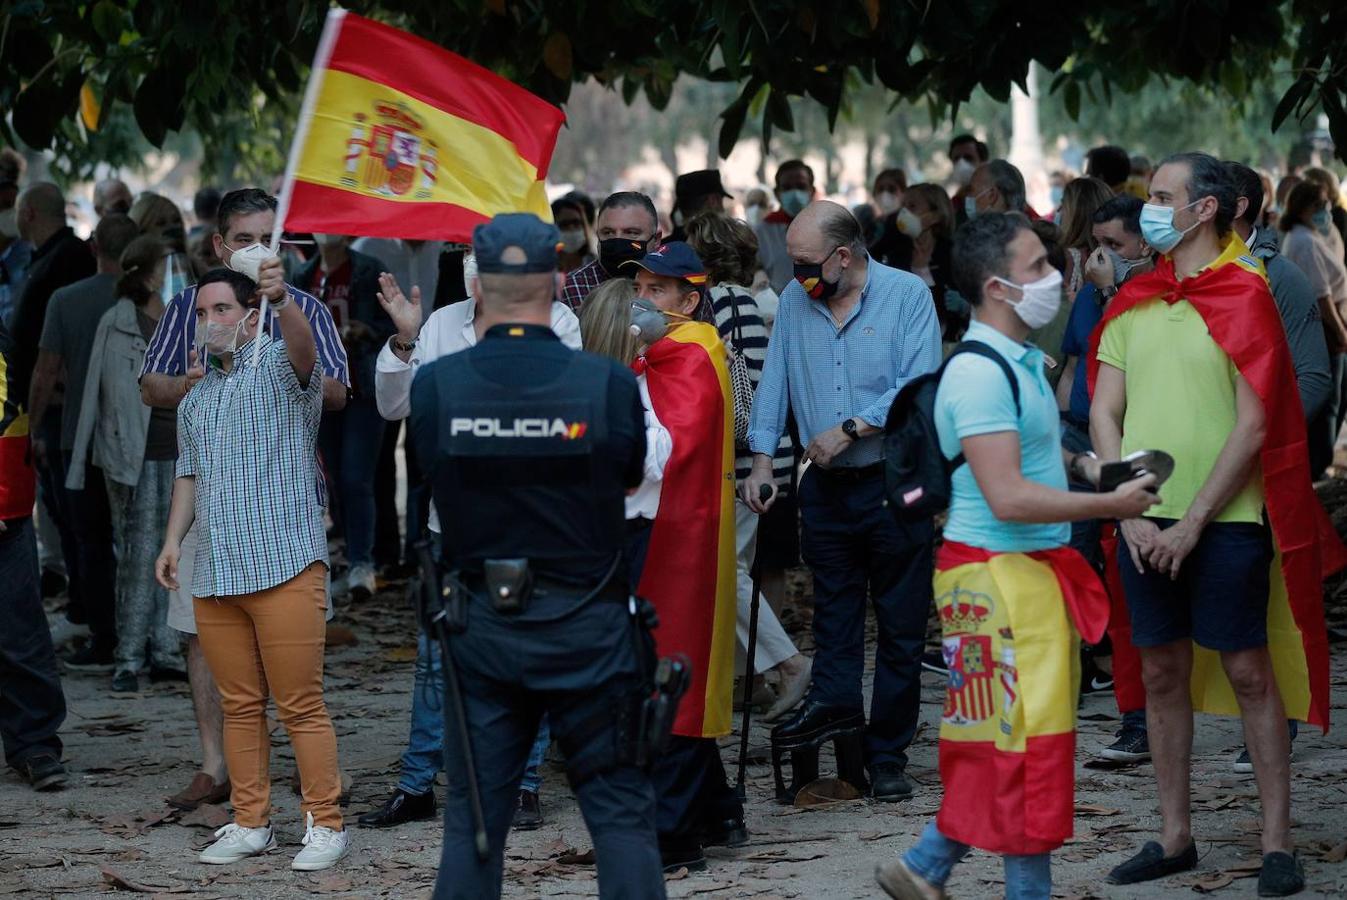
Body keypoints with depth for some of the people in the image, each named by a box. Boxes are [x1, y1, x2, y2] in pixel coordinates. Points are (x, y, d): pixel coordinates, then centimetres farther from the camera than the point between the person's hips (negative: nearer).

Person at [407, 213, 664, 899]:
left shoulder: (433, 385, -10)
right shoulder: (609, 383, -13)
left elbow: (431, 484, 3)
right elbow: (631, 481, 3)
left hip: (479, 631, 1)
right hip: (588, 631, -1)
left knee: (473, 822, 10)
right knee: (621, 815, 7)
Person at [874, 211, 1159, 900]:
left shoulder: (1019, 362, 14)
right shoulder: (980, 374, -18)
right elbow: (1008, 497, -24)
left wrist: (1079, 463, 12)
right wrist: (1110, 504, -19)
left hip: (1034, 570, 10)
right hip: (998, 575, -10)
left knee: (992, 740, 12)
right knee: (1028, 738, -4)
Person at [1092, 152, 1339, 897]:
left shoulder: (1244, 297, -5)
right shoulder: (1133, 305, 10)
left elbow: (1254, 427, -10)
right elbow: (1104, 415, 8)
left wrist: (1193, 522, -12)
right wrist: (1131, 513, -5)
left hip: (1225, 520, -5)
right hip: (1147, 521, 5)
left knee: (1248, 671, -1)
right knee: (1162, 674, 8)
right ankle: (1174, 837, 16)